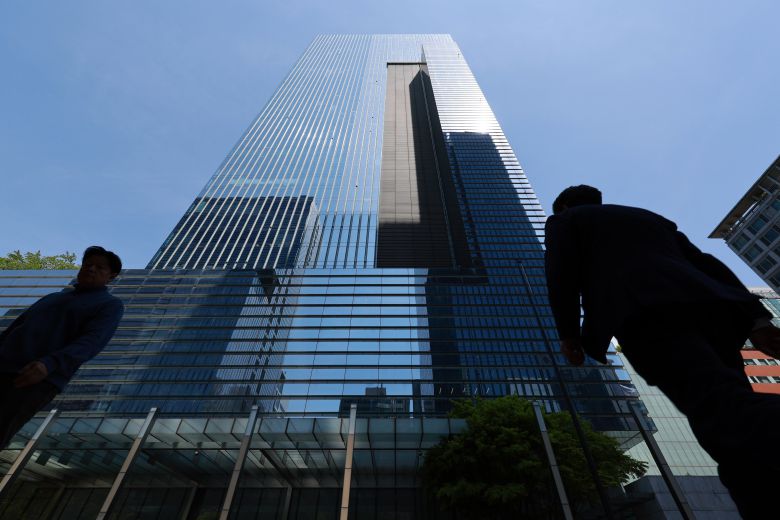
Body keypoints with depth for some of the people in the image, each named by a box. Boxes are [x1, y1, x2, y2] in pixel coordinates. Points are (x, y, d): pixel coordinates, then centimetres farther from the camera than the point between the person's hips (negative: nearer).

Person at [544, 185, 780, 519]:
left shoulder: (565, 221, 23)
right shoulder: (652, 220, 38)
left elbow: (560, 272, 4)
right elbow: (706, 265, 24)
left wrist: (568, 332, 8)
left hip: (643, 314, -7)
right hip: (706, 309, 7)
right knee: (748, 464, 2)